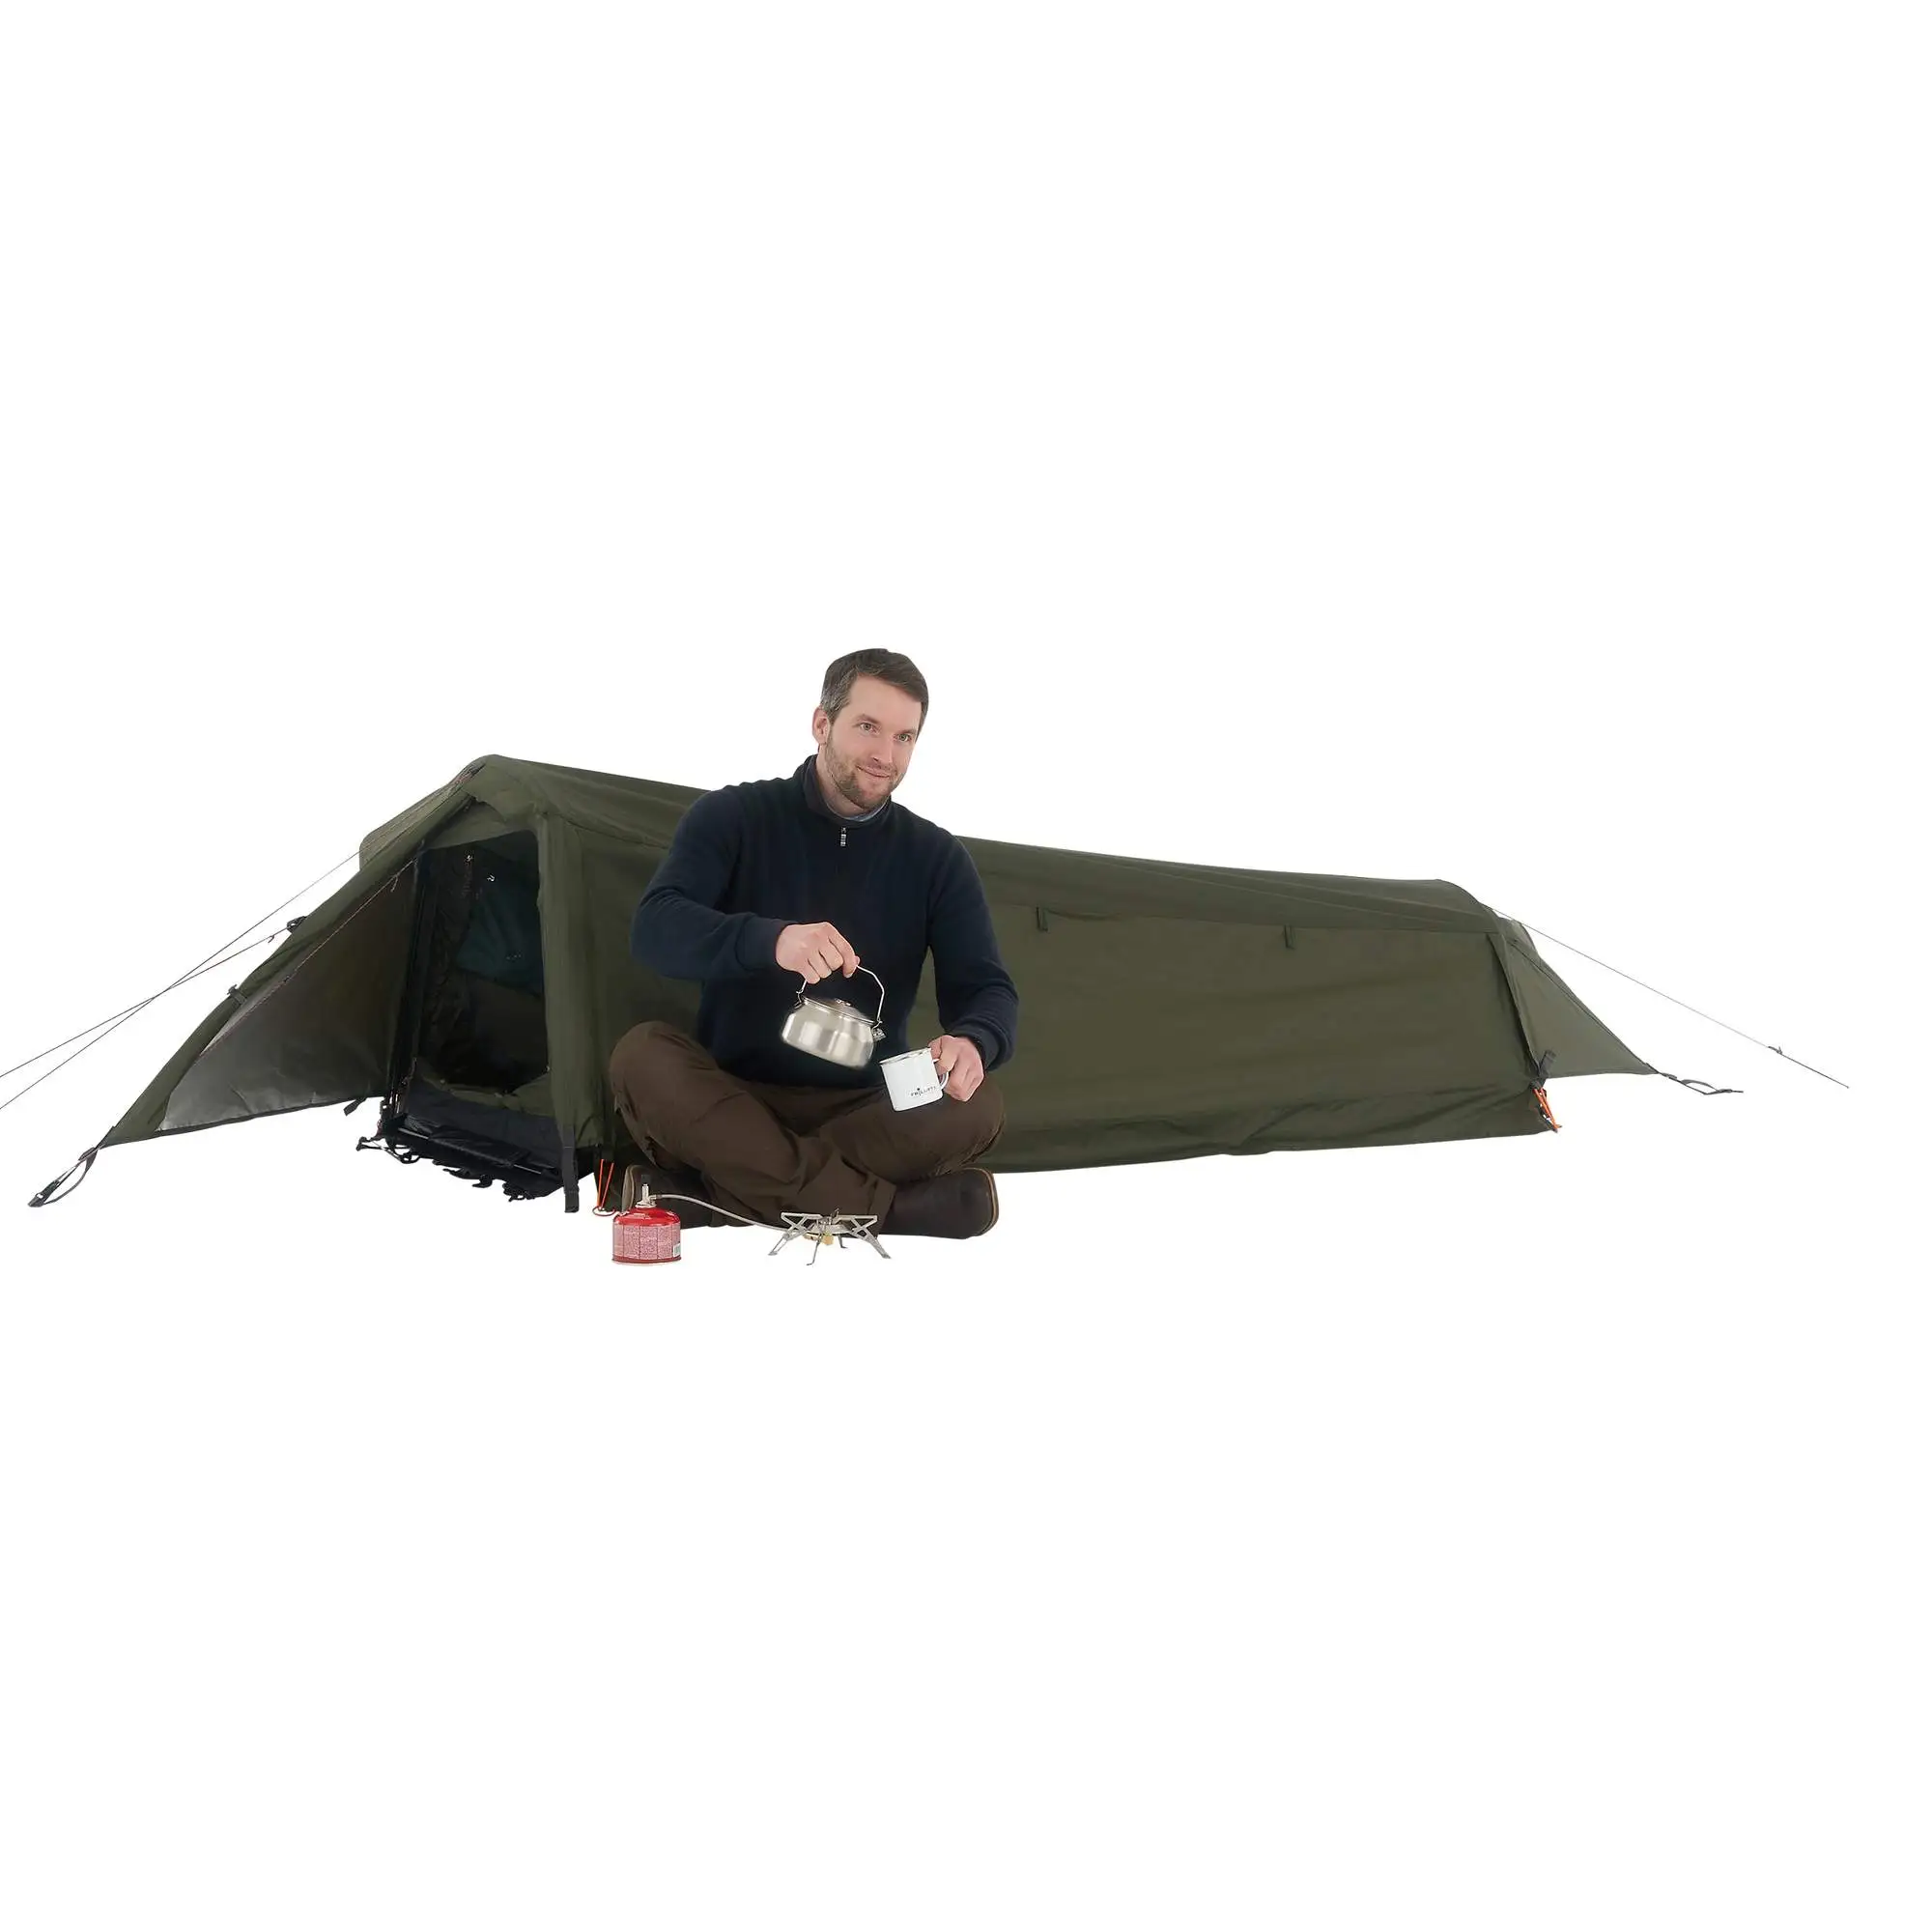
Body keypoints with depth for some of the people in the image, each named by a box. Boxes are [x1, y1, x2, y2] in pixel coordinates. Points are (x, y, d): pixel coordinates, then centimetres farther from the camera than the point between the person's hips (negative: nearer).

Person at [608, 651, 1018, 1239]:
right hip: (730, 1098, -1)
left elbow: (989, 990, -2)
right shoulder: (732, 817, -1)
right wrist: (770, 939, -38)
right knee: (642, 1056, -32)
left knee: (978, 1107, -28)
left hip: (865, 1111, 2)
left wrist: (971, 1042, -28)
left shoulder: (937, 858, 6)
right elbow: (653, 931, -17)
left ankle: (726, 1186, -31)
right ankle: (889, 1207, -37)